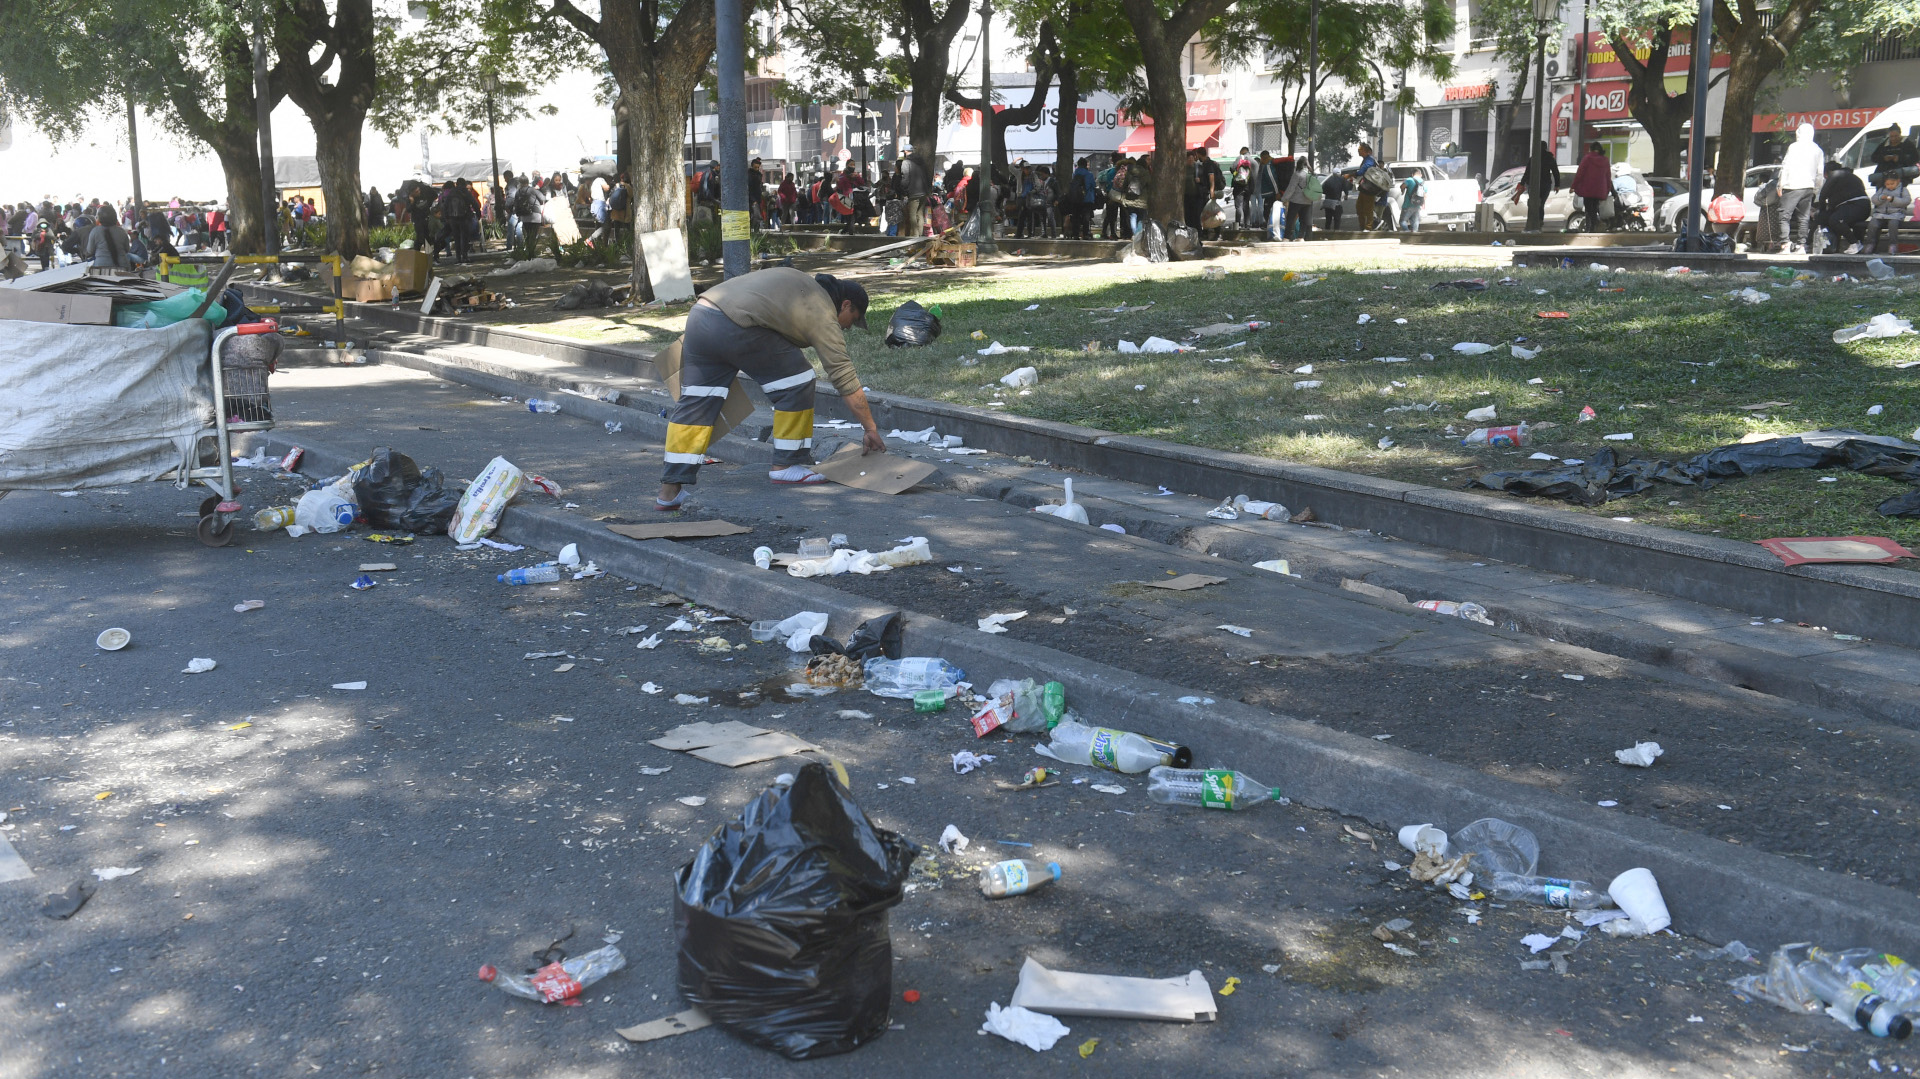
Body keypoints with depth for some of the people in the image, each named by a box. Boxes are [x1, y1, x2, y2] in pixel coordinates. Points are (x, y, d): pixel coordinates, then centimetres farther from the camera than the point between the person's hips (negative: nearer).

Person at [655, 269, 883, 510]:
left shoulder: (803, 283, 28)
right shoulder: (823, 317, 5)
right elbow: (845, 379, 3)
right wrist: (871, 429, 9)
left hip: (698, 316, 9)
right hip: (735, 327, -9)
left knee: (696, 402, 10)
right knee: (796, 382, 5)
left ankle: (670, 490, 7)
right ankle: (786, 465, 11)